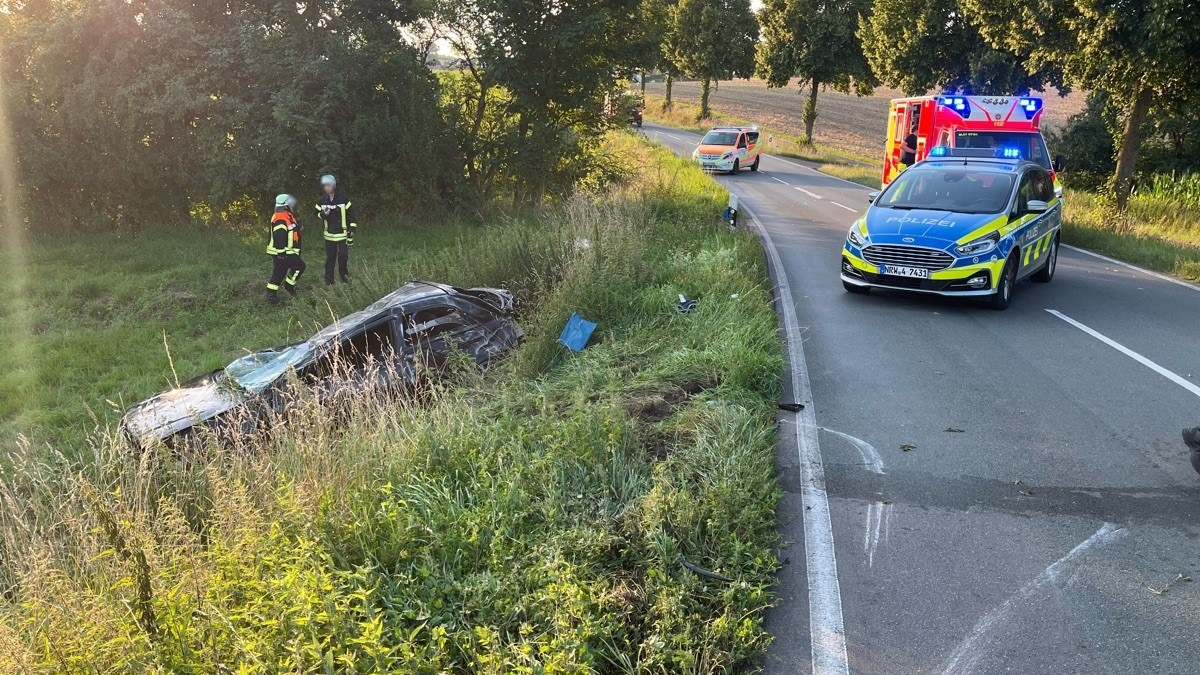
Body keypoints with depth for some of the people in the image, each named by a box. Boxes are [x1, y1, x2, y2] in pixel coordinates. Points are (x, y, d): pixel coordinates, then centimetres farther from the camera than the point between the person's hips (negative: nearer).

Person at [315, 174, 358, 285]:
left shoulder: (343, 198, -7)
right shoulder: (321, 201, 1)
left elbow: (351, 213, -2)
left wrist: (352, 227, -6)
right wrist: (323, 214, -11)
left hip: (343, 233, -2)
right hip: (329, 234, 2)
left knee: (343, 255, -7)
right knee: (330, 257, 4)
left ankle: (343, 274, 16)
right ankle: (328, 280, 11)